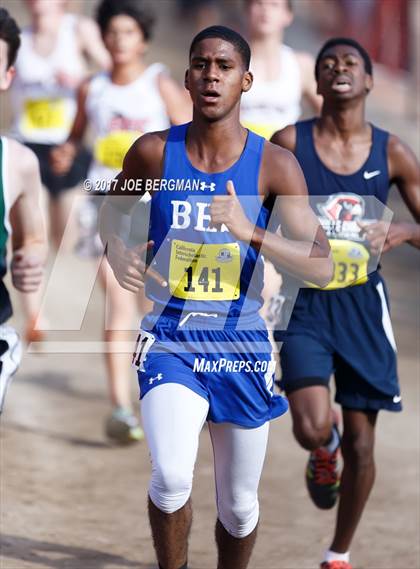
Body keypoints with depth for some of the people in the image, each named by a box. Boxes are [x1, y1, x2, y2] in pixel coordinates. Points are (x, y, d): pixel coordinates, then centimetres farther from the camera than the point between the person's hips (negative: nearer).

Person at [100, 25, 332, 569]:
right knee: (171, 478, -24)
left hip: (241, 343, 1)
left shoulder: (274, 166, -7)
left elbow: (321, 267, -13)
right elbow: (112, 209, 16)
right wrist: (116, 250, -5)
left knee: (239, 505, 12)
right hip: (171, 339, -1)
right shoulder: (154, 152, -4)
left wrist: (250, 232, -27)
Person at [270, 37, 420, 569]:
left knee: (360, 440, 5)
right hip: (305, 303, -2)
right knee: (313, 428, -19)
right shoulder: (289, 144, -4)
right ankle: (324, 453, 20)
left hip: (362, 305, 2)